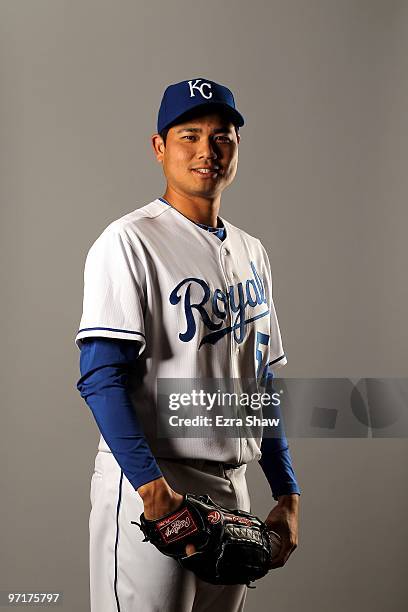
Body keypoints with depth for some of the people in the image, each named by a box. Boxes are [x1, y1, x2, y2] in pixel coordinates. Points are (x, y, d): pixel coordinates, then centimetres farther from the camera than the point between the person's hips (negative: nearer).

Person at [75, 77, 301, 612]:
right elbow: (102, 378, -15)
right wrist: (153, 487, -25)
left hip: (234, 490, 7)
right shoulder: (129, 241, -7)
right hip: (147, 489, -6)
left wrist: (288, 494, 11)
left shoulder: (252, 253, 14)